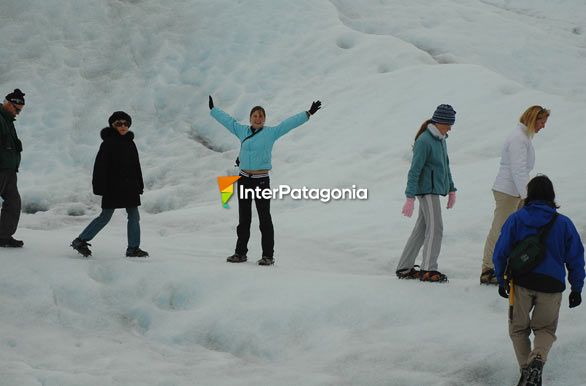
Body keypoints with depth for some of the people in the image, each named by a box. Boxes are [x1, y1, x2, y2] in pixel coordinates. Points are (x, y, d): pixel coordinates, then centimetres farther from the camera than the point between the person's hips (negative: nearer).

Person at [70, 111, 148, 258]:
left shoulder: (130, 143, 13)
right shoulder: (108, 143, -9)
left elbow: (136, 167, 20)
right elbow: (100, 166, -13)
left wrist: (139, 186, 16)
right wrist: (100, 188, -18)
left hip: (129, 188, 7)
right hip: (112, 188, -7)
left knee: (134, 217, 4)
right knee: (105, 217, -2)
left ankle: (133, 248, 10)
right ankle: (80, 241, 7)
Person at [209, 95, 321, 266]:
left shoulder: (271, 132, 0)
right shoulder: (242, 131, 10)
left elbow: (290, 123, -6)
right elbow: (228, 120, 23)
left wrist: (309, 113, -12)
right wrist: (213, 109, 33)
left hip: (261, 180, -4)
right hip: (244, 179, 4)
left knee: (264, 218, -2)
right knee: (244, 218, 11)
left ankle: (268, 255, 1)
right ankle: (240, 253, 18)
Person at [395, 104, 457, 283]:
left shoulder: (440, 140, 14)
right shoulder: (424, 141, -15)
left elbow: (446, 165, 25)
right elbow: (414, 170, -18)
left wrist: (451, 189, 24)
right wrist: (410, 197, -20)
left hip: (435, 190, 9)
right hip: (427, 190, -9)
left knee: (420, 230, 10)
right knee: (435, 228, -11)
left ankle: (404, 268, 15)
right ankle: (428, 270, -8)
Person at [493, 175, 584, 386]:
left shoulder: (516, 219, -1)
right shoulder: (564, 223, 2)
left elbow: (500, 253, 2)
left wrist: (501, 280, 14)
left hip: (521, 283, 0)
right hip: (552, 284, 1)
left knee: (518, 328, 18)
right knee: (545, 329, 16)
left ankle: (526, 368, 5)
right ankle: (537, 360, -12)